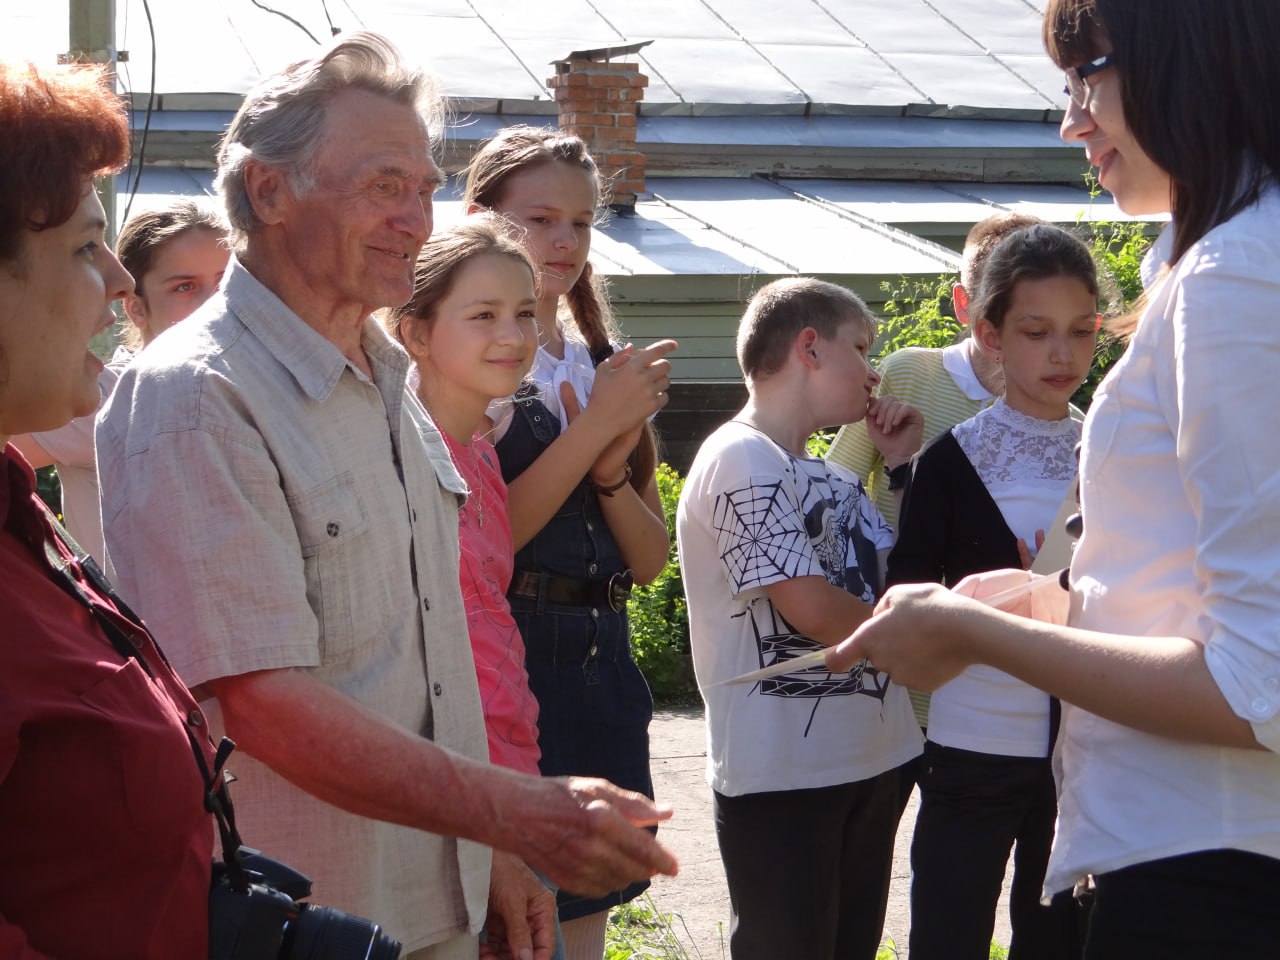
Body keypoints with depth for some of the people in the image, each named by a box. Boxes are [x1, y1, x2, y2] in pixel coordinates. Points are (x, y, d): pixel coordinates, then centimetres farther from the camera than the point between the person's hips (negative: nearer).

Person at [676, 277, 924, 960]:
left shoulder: (831, 478, 14)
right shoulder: (743, 460, -13)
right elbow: (812, 609, -20)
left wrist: (905, 463, 13)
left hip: (866, 760, 9)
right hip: (780, 774, -9)